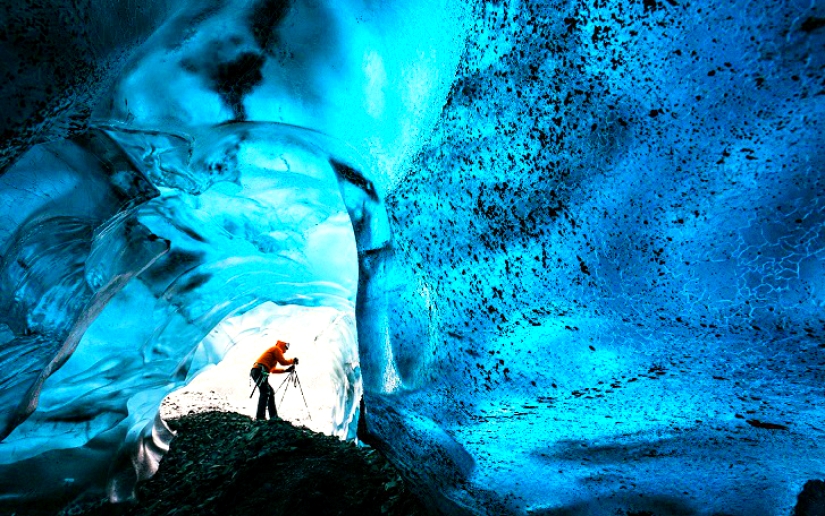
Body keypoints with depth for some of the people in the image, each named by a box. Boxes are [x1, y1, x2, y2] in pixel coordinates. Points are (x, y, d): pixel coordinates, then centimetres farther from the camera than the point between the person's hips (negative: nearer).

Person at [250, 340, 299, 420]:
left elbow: (273, 369, 31)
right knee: (265, 392, -18)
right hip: (260, 371, -10)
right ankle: (260, 417, -27)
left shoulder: (273, 351, 32)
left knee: (270, 392, 12)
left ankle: (273, 416, 10)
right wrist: (292, 360, 12)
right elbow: (283, 362, -3)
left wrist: (285, 370, 27)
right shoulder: (276, 349, 5)